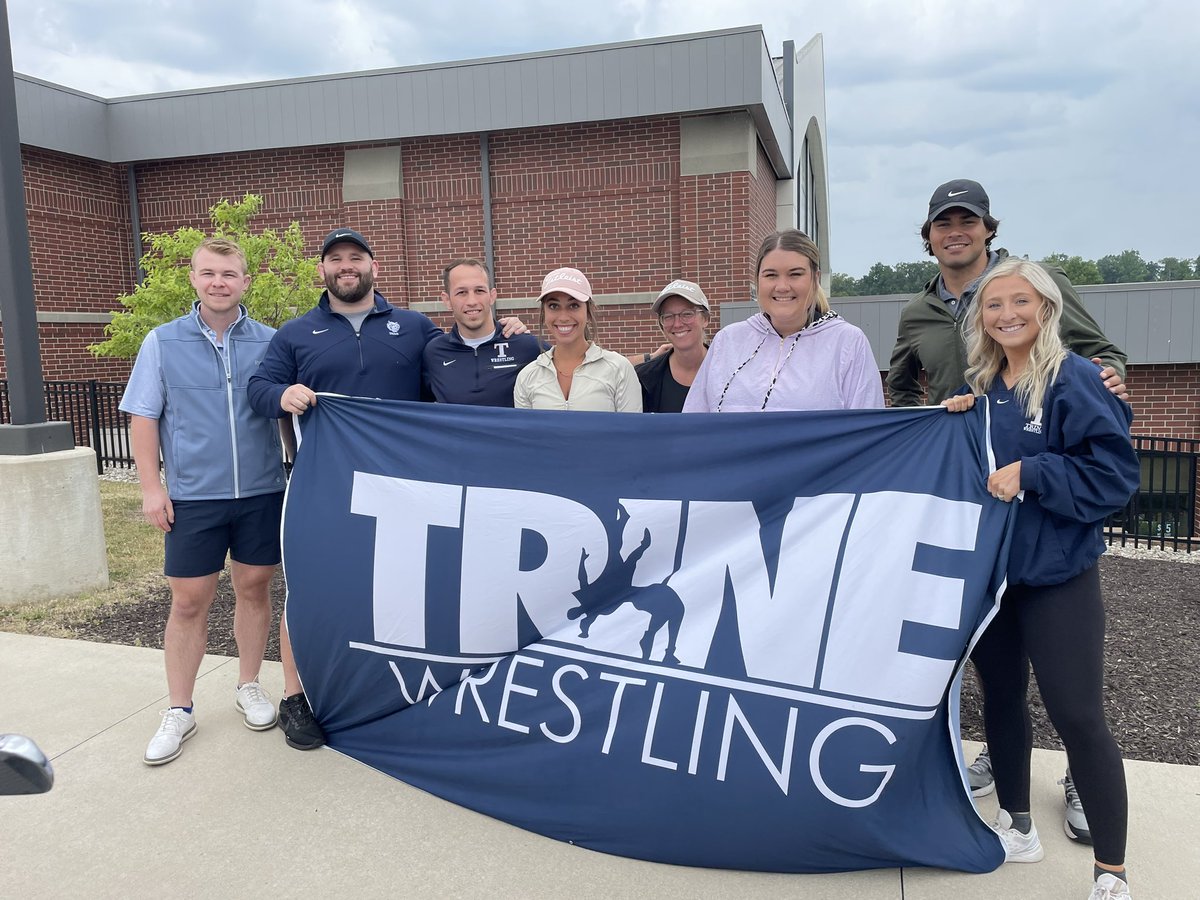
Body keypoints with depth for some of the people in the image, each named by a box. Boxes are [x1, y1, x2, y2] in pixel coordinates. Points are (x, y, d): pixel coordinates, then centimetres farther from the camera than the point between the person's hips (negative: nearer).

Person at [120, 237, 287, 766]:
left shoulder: (270, 342, 3)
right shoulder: (162, 342, 2)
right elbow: (144, 418, 4)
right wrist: (151, 487, -3)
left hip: (262, 492, 1)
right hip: (192, 497, -1)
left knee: (253, 588, 11)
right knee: (188, 602, 5)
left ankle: (249, 687, 29)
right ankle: (179, 711, 19)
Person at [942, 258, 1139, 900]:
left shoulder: (1074, 380, -10)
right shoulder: (982, 388, 8)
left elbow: (1115, 472, -15)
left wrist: (1028, 473, -21)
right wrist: (956, 422, -2)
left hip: (1056, 577, -6)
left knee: (1077, 717, -4)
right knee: (1001, 697, 15)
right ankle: (1016, 827, 34)